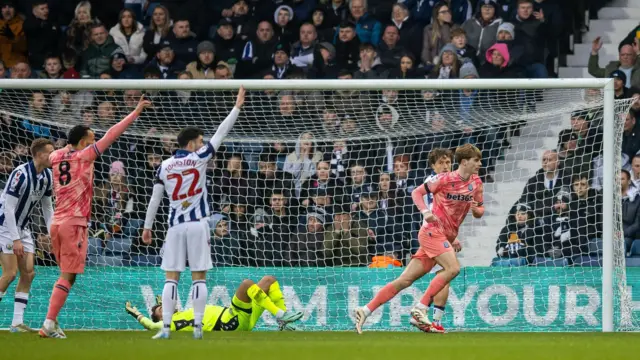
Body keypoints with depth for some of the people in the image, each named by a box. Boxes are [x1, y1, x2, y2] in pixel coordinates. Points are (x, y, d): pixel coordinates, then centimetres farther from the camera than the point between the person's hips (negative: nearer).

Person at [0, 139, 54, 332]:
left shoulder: (47, 176, 1)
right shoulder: (21, 174, -24)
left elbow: (47, 207, 13)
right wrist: (16, 239, -25)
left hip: (23, 228, 8)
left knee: (28, 273, 0)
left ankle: (17, 322, 3)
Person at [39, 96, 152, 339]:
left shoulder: (55, 157, 9)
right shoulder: (83, 156, -7)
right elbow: (111, 135, -6)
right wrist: (136, 112, -2)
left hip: (57, 222, 7)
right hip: (74, 223, -7)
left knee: (66, 275, 16)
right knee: (68, 276, -5)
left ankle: (52, 323, 11)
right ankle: (49, 324, -12)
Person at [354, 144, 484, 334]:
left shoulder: (476, 183, 8)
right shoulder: (445, 179, -8)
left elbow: (479, 212, 16)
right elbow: (417, 193, -1)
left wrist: (476, 210, -7)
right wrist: (425, 212, -18)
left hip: (447, 236, 6)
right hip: (433, 231, -6)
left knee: (405, 280, 2)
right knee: (453, 268, -25)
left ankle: (365, 311, 3)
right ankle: (420, 308, -20)